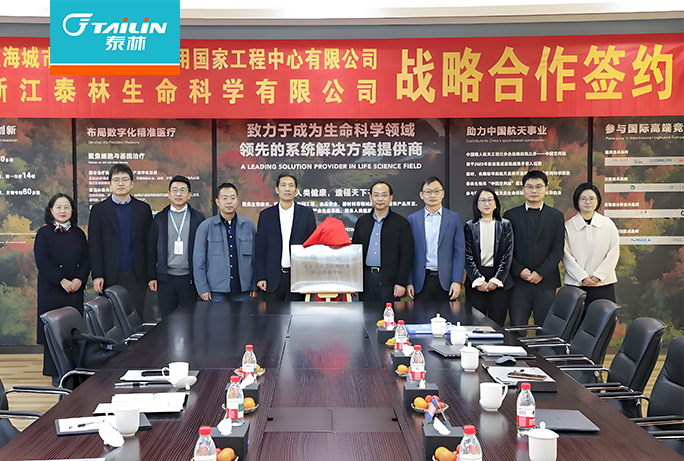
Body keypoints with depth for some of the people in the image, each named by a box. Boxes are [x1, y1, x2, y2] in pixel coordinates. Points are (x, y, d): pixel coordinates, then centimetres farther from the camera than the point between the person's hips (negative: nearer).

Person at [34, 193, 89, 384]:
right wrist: (62, 281, -16)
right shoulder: (44, 233, 1)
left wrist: (79, 280, -9)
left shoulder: (78, 233, 12)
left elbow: (86, 260, 8)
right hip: (52, 290, -3)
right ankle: (56, 374, 7)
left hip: (76, 290, 3)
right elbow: (42, 261, -8)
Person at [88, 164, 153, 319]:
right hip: (110, 278, -1)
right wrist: (97, 276, -7)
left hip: (137, 277, 1)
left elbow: (150, 243, 8)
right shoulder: (99, 210, 6)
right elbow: (94, 246, 2)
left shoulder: (143, 209, 9)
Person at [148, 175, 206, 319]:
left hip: (189, 279, -1)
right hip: (165, 279, 1)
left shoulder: (198, 218, 4)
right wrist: (151, 277, 2)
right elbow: (151, 249, 7)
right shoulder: (160, 218, 7)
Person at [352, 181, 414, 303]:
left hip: (389, 281, -3)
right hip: (366, 280, 3)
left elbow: (407, 256, -3)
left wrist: (401, 283, -9)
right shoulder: (362, 222, 12)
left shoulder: (401, 223, 1)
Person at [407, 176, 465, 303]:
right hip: (421, 281, 0)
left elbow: (459, 252, 2)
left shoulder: (454, 218, 5)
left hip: (445, 280, 0)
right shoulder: (412, 219, 6)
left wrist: (457, 281, -7)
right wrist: (408, 282, -1)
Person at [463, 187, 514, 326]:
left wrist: (496, 280, -9)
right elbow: (468, 256, 0)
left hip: (499, 282, 0)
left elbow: (508, 255, 2)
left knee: (497, 323, 0)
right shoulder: (470, 226, 7)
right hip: (475, 281, 0)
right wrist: (478, 280, -11)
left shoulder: (505, 225, 8)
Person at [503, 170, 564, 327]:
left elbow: (558, 249, 3)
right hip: (518, 283, 0)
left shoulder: (556, 216, 10)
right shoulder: (510, 215, 9)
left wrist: (541, 273, -8)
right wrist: (519, 271, -9)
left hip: (546, 282, 0)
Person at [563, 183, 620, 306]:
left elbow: (614, 253, 3)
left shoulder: (608, 224, 7)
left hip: (603, 283, 1)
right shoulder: (568, 226, 3)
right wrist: (583, 277, -11)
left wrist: (598, 276, -7)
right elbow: (566, 256, -2)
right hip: (575, 284, -1)